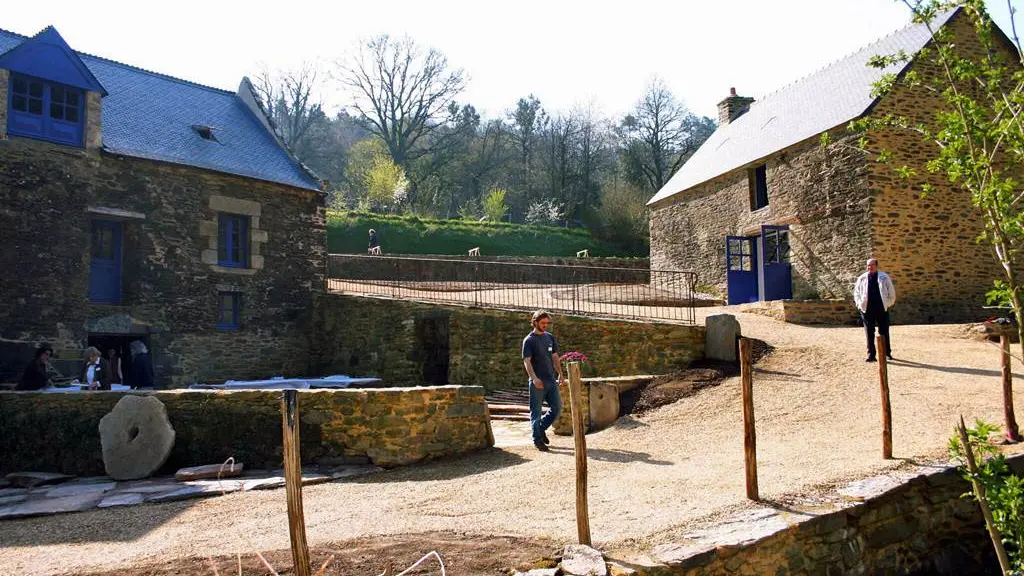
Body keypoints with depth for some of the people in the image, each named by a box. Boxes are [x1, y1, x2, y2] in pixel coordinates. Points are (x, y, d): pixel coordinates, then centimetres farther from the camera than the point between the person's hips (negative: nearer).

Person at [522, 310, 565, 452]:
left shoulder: (550, 337, 13)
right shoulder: (529, 340, -6)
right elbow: (527, 361, -13)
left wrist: (560, 374, 9)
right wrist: (534, 378, -24)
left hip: (551, 380, 6)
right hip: (537, 382, -6)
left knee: (557, 407, 7)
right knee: (536, 412, 0)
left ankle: (541, 429, 25)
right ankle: (537, 439, 9)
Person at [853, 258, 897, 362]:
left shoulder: (884, 277, 4)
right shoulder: (862, 278, 7)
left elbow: (891, 292, 9)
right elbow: (856, 292, 12)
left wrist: (889, 304, 4)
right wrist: (859, 304, 3)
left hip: (882, 309, -1)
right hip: (867, 309, 1)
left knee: (884, 332, 7)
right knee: (869, 333, 2)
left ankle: (887, 353, 19)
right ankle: (871, 354, 7)